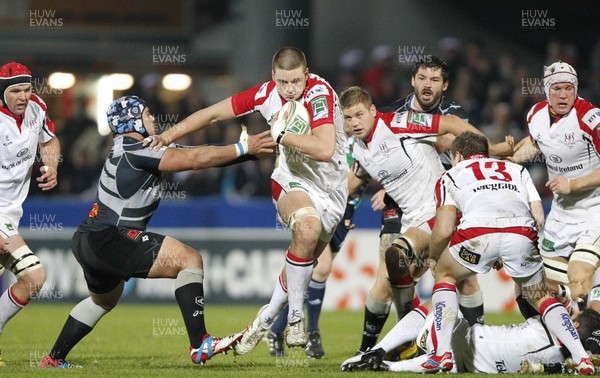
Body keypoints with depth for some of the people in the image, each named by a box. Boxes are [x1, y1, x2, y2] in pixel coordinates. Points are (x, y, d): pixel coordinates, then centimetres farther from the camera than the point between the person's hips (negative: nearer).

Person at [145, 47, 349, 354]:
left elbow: (325, 150, -36)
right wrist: (168, 135, -7)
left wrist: (281, 134, -26)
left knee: (303, 260, 1)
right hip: (292, 181, 0)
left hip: (329, 187, 0)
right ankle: (295, 317, -19)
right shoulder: (267, 94, -10)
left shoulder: (320, 93, -24)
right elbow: (214, 113, 0)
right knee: (307, 226, -32)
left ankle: (266, 319, 29)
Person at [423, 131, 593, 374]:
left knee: (444, 275, 27)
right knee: (541, 298, 24)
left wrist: (433, 258, 37)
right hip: (522, 232, 2)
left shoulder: (451, 176, 28)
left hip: (478, 231, -2)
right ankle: (582, 359, 8)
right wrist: (507, 255, 34)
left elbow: (444, 231, 17)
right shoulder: (517, 169, 36)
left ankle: (442, 354, 15)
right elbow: (539, 219, 22)